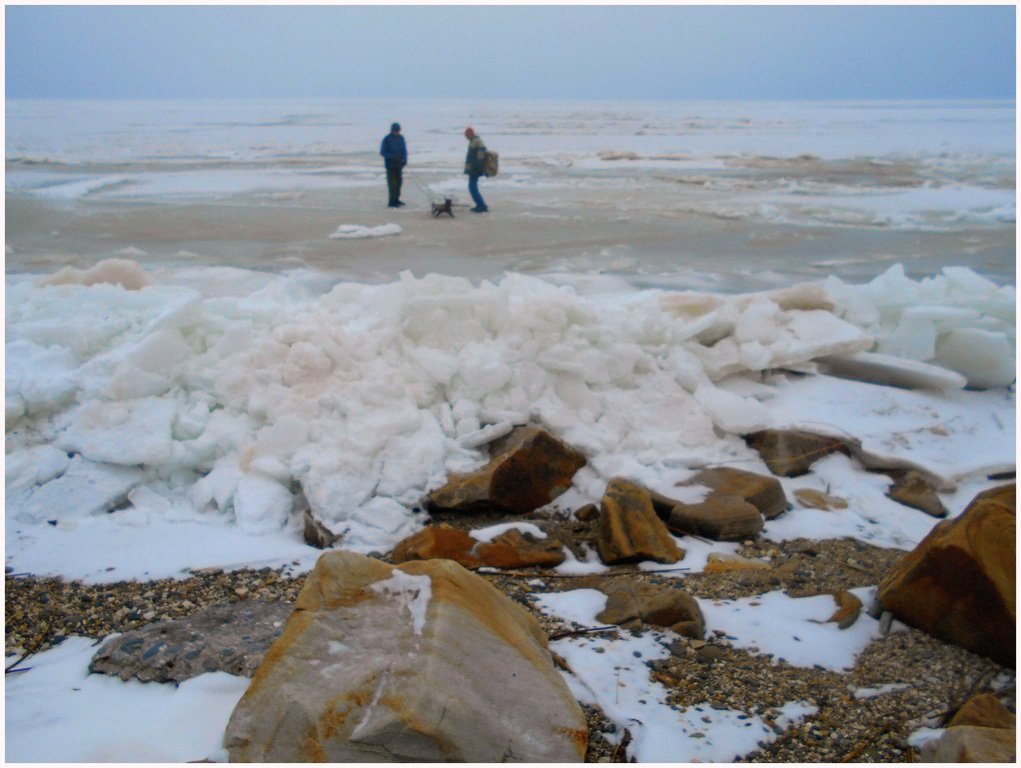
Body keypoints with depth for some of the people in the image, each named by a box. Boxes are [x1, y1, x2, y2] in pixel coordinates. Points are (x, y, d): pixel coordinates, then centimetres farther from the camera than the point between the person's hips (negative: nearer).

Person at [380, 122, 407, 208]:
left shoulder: (401, 138, 5)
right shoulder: (386, 139, -10)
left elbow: (404, 150, 11)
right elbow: (382, 152, -9)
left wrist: (405, 160, -5)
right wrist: (393, 157, -23)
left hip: (399, 164, 5)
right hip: (390, 164, -5)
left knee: (398, 182, 9)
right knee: (392, 183, -8)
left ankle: (396, 200, 19)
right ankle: (392, 202, -6)